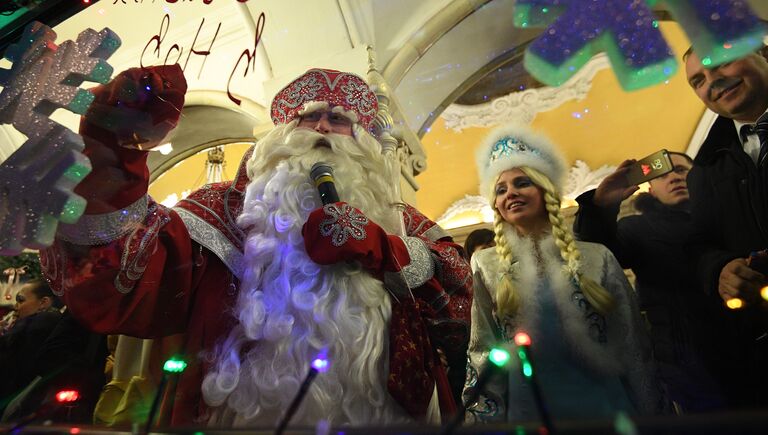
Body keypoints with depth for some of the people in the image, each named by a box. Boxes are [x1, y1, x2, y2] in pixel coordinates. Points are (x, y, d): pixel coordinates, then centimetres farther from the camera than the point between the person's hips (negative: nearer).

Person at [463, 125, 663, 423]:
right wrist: (484, 417, -2)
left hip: (604, 406, 1)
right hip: (528, 411, 0)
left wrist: (647, 414, 2)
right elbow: (483, 353, 0)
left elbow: (633, 347, 2)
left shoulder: (596, 258, -2)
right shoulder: (487, 266, -2)